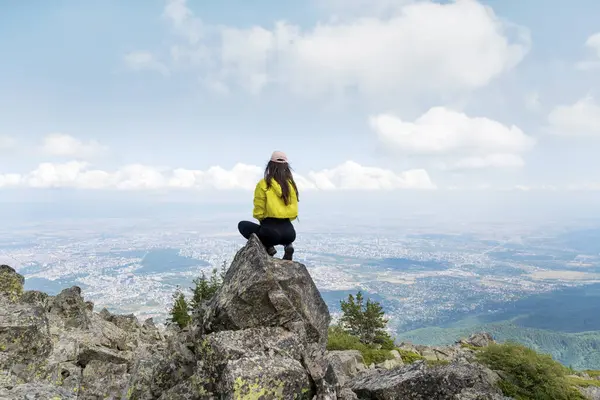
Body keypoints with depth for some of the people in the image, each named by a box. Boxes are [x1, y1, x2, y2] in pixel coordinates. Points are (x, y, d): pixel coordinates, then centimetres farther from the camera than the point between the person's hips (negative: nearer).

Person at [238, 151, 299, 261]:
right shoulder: (291, 184, 6)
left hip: (270, 231, -5)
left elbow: (258, 213, -3)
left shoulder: (263, 184, -6)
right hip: (289, 232, 5)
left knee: (242, 225, 21)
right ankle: (288, 245, 8)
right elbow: (294, 212, 9)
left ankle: (268, 247, 1)